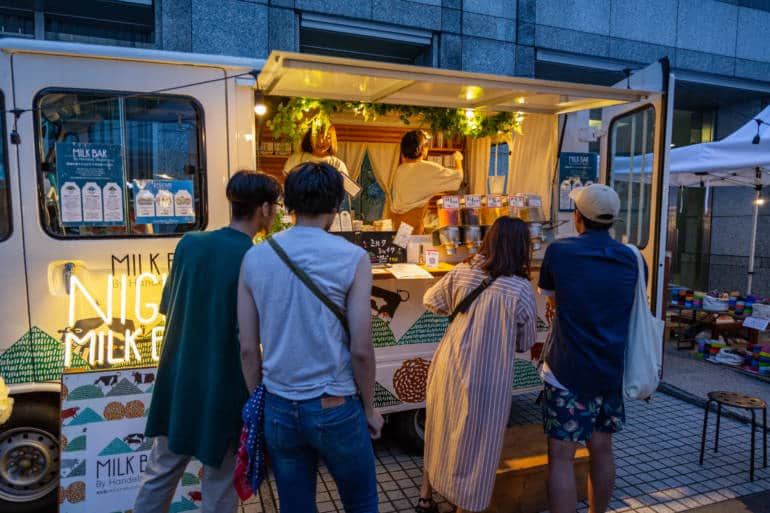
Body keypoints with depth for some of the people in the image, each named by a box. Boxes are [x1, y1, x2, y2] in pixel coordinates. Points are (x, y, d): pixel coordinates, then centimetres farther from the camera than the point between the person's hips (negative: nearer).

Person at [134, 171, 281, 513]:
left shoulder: (189, 243, -2)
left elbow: (167, 308, 8)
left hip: (177, 380, 5)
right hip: (223, 389, -5)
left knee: (161, 471, 22)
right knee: (219, 485, 14)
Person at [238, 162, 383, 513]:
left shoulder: (254, 258, -2)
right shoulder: (352, 258, -12)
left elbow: (247, 348, 1)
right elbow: (361, 350, -12)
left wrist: (260, 403, 14)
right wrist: (369, 408, 3)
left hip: (279, 409, 4)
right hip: (335, 407, -3)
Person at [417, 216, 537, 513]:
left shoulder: (462, 272, -4)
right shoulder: (521, 288, -13)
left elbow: (431, 302, 12)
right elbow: (525, 343, -1)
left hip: (449, 368, 5)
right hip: (486, 378, -4)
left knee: (440, 435, 23)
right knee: (474, 447, 13)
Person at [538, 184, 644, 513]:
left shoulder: (559, 252, -9)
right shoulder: (630, 259, 4)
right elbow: (624, 309, 15)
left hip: (568, 372, -5)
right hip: (611, 370, 5)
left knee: (561, 456, 2)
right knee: (602, 450, 18)